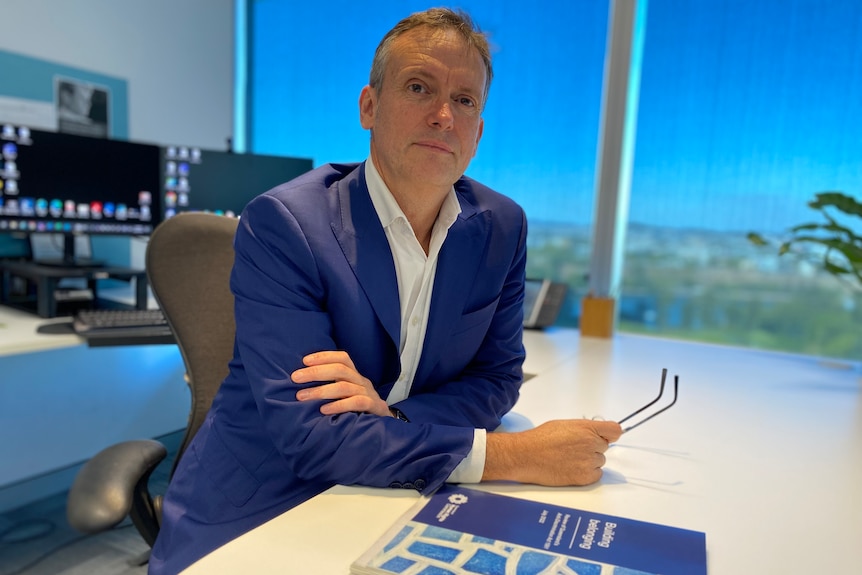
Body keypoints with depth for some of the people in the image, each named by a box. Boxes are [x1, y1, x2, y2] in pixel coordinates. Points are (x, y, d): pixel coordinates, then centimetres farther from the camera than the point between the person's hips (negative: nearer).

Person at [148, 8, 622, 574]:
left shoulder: (502, 227, -3)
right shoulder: (281, 223, -17)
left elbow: (496, 379, 3)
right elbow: (308, 432, -21)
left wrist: (389, 412, -18)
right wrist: (519, 455, -22)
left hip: (391, 501, 4)